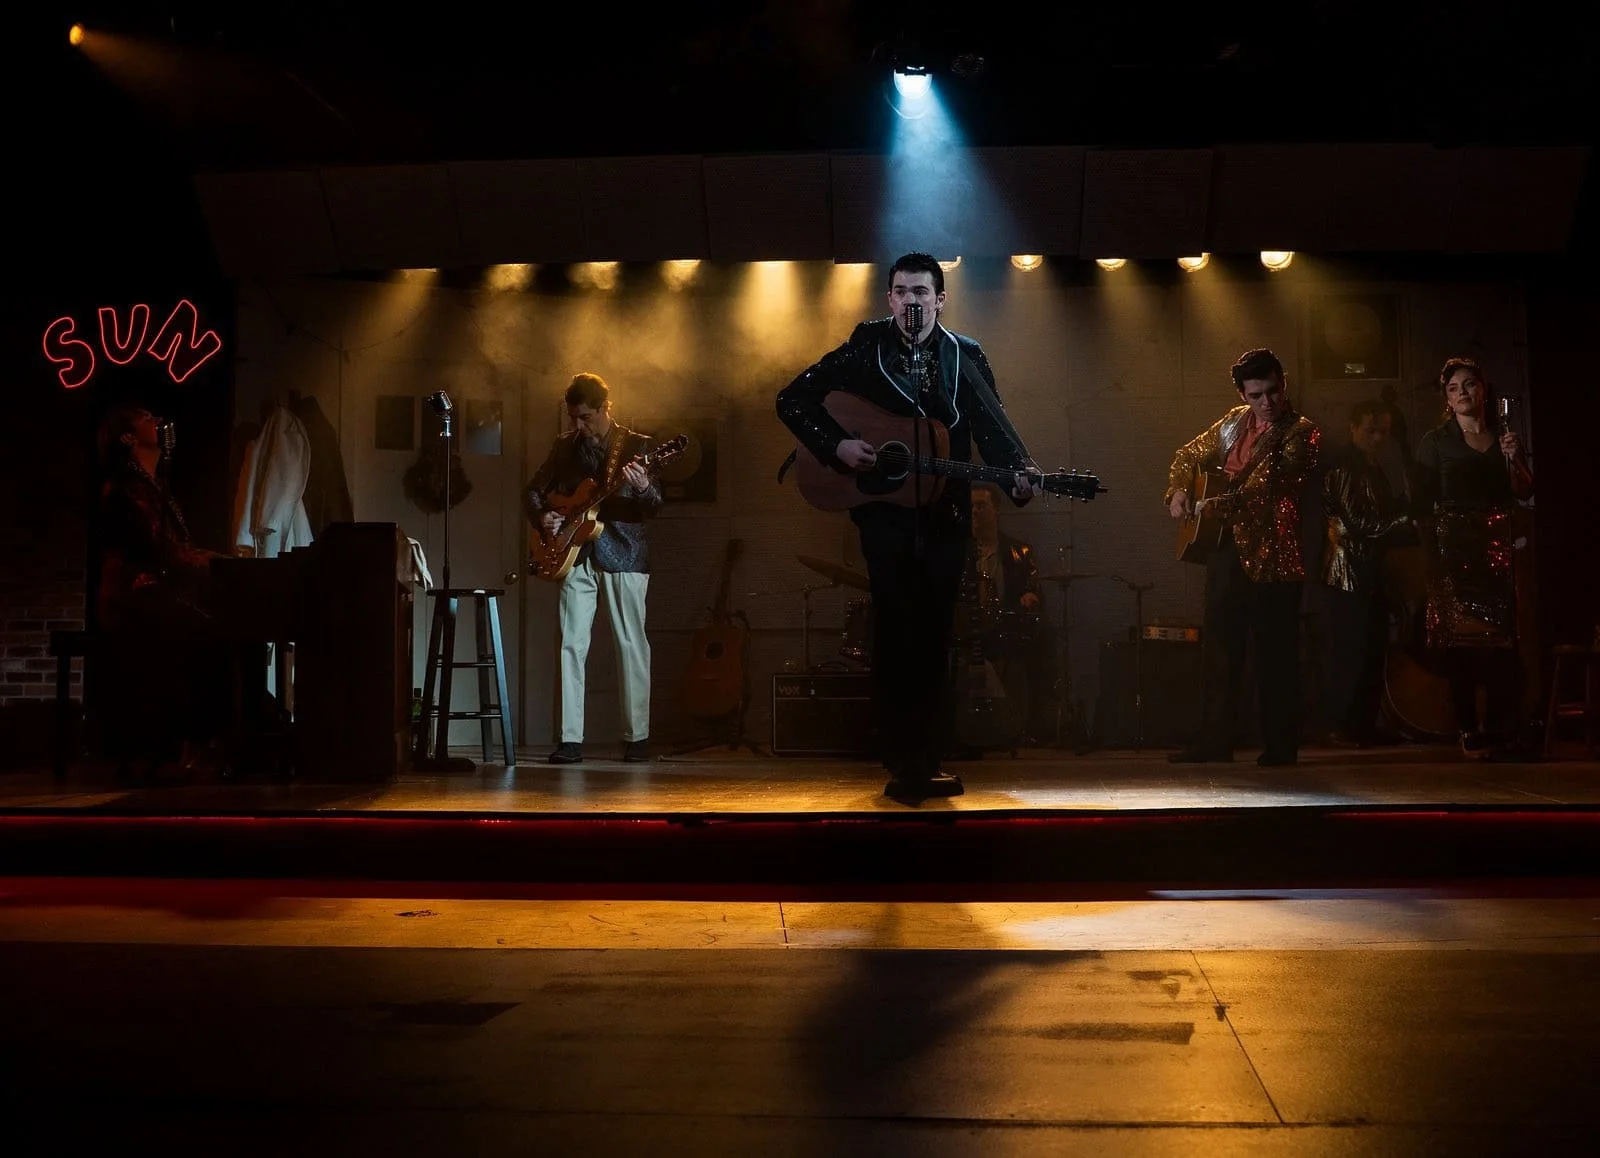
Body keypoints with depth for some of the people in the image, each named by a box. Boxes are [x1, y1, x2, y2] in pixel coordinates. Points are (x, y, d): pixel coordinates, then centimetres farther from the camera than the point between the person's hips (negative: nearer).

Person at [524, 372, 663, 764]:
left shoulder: (636, 445, 1)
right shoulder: (564, 445, 12)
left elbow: (653, 507, -6)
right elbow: (533, 490, 18)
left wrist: (643, 488, -28)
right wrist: (542, 517, -3)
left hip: (623, 556, -3)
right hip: (575, 557, 3)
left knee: (632, 645, -1)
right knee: (571, 646, -3)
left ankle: (637, 737, 7)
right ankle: (569, 739, 0)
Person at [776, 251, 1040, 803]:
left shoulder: (967, 357, 6)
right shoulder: (865, 348, 1)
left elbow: (992, 426, -6)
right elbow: (792, 400, 1)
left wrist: (1021, 474, -25)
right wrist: (836, 445, -13)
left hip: (946, 515, 3)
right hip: (886, 510, -3)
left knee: (934, 639, 7)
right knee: (898, 635, -7)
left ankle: (925, 762, 17)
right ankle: (901, 766, -1)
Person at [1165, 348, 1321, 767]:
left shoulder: (1301, 432, -7)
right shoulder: (1234, 422, 12)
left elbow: (1270, 484, -20)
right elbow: (1189, 455, 23)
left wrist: (1217, 503, -27)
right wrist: (1178, 492, 5)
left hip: (1271, 553, -6)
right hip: (1226, 546, 6)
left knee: (1275, 653, 0)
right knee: (1218, 647, 9)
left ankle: (1280, 745, 10)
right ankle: (1213, 741, 16)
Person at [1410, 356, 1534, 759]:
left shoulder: (1504, 436, 14)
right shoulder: (1436, 441, 4)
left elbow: (1525, 492, 8)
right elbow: (1421, 503, 1)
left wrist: (1514, 457, -7)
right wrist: (1440, 538, -7)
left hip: (1496, 545, 3)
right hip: (1453, 548, -3)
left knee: (1501, 638, -4)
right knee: (1460, 639, -6)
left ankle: (1500, 732, 0)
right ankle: (1469, 733, -3)